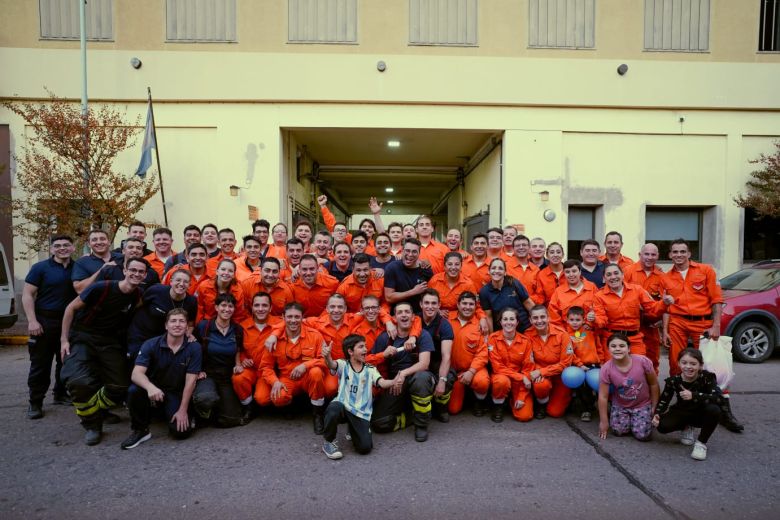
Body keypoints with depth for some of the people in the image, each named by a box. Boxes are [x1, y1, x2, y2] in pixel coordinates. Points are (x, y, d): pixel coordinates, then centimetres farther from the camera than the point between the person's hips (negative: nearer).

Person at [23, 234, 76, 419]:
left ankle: (60, 394, 27)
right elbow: (27, 295, -6)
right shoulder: (40, 268, -3)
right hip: (45, 321, -3)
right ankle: (35, 402, 9)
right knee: (40, 363, 1)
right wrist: (32, 321, -14)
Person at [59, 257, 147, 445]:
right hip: (82, 337, -4)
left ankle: (92, 411, 27)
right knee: (78, 381, -26)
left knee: (120, 387, -3)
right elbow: (71, 308, -8)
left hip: (110, 341, 4)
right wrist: (64, 339, -8)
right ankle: (92, 425, -2)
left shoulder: (137, 296, -4)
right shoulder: (102, 288, -18)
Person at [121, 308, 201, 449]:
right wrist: (151, 387, -43)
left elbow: (190, 381, -12)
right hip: (153, 392, 1)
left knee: (181, 431, -21)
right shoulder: (150, 344, -10)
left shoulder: (194, 347, -12)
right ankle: (140, 430, -6)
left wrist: (183, 410, -16)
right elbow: (136, 373, -22)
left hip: (177, 394, 0)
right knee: (134, 390, -32)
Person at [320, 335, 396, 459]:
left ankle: (352, 430, 25)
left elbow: (382, 383, -10)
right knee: (334, 408, -38)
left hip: (361, 412, 2)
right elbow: (332, 365, -23)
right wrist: (327, 356, -49)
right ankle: (328, 441, -6)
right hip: (344, 406, -2)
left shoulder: (370, 369, 6)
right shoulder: (343, 365, 0)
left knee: (365, 447, -13)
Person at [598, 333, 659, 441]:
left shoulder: (643, 361, -24)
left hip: (643, 405, -1)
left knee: (642, 435, -14)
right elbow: (603, 397, -15)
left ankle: (635, 419, 19)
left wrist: (654, 407, -1)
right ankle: (628, 418, 19)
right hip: (620, 405, 1)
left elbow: (653, 384, -6)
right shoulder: (606, 368, -22)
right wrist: (604, 421, -11)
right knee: (619, 431, -13)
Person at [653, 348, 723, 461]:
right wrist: (657, 415, -26)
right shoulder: (673, 380, -14)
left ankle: (701, 443, -12)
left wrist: (693, 396, -43)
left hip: (701, 414, -2)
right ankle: (686, 428, 13)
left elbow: (719, 397, -34)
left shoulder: (707, 377, -20)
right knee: (661, 425, -24)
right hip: (682, 413, 2)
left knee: (713, 409, -36)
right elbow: (664, 400, -8)